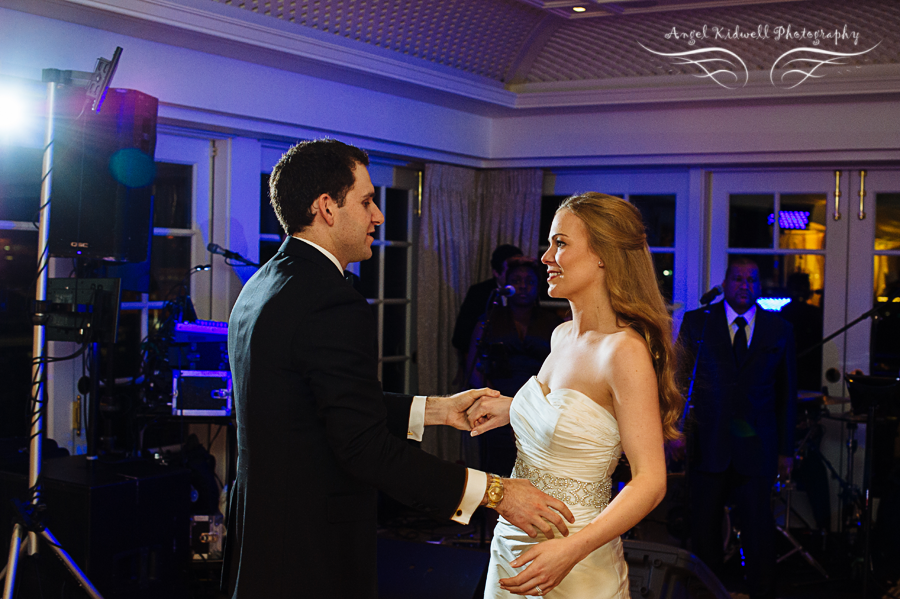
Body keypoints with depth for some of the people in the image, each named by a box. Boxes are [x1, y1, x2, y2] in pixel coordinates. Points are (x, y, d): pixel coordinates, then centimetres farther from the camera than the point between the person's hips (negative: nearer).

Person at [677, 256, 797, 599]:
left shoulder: (779, 330, 8)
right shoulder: (697, 322, 6)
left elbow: (787, 393, 9)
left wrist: (785, 450, 5)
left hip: (756, 445, 0)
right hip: (707, 443, 0)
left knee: (759, 529, 0)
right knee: (704, 528, 5)